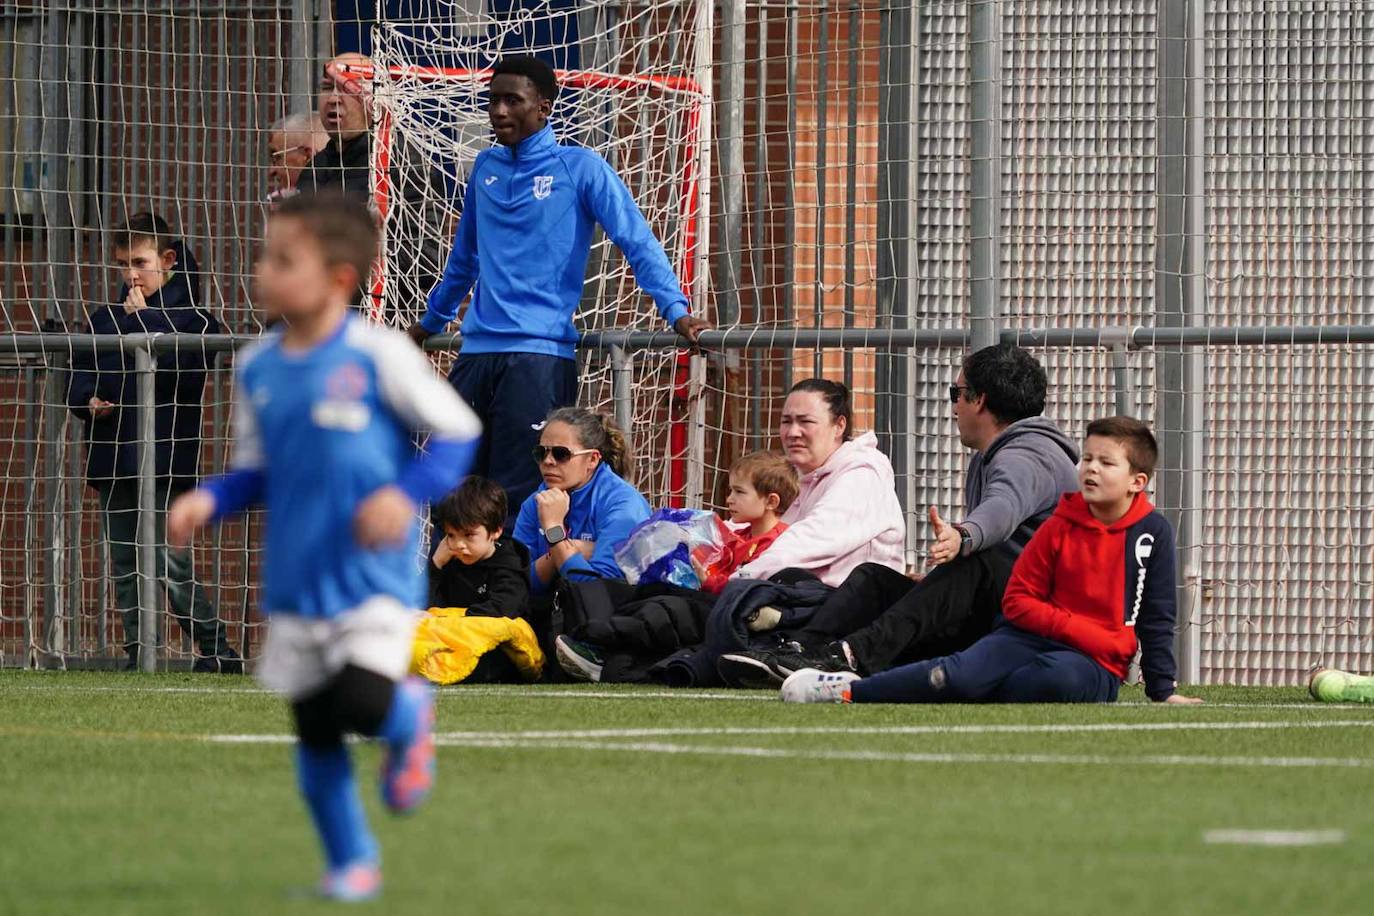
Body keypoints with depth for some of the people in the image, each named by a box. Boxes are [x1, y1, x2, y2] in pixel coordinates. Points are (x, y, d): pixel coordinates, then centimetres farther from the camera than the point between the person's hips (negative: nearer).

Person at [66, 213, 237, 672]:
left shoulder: (192, 318, -3)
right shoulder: (104, 318, 12)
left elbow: (175, 368, -19)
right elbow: (79, 374, 15)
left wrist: (139, 320, -14)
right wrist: (88, 401, -7)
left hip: (166, 459, -6)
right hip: (112, 459, 6)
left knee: (170, 564, -11)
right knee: (125, 566, 8)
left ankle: (216, 648, -3)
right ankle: (139, 651, 13)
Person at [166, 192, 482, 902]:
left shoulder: (376, 356, -11)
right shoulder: (256, 370, 5)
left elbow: (457, 433, -4)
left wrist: (406, 492, -20)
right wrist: (209, 500, -5)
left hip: (374, 577, -5)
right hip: (295, 583, 5)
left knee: (364, 703, -22)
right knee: (315, 734, 8)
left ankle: (409, 717, 15)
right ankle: (350, 863, 25)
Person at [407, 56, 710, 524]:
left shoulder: (579, 168, -1)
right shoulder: (485, 168, 16)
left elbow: (638, 243, -5)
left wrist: (675, 309, -17)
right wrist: (431, 321, 38)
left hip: (540, 357, -6)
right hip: (475, 356, 6)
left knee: (517, 497, -11)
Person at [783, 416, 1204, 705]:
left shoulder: (1152, 532, 2)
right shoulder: (1060, 528, 5)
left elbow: (1157, 618, 7)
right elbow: (1018, 601, 4)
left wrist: (1164, 689, 4)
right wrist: (1074, 628, -10)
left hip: (1096, 665, -1)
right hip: (1033, 637, 1)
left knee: (1061, 678, -40)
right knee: (964, 671, -29)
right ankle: (850, 690, -21)